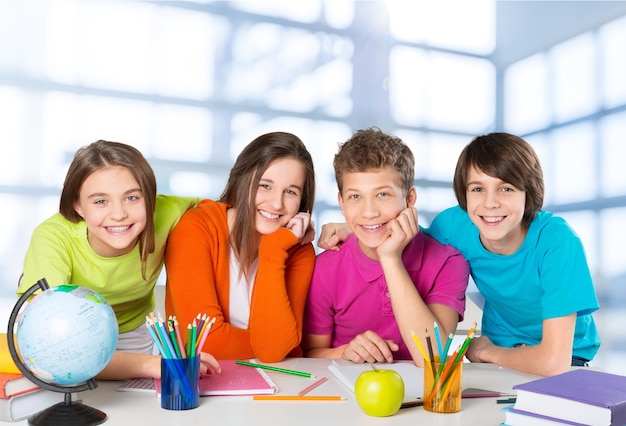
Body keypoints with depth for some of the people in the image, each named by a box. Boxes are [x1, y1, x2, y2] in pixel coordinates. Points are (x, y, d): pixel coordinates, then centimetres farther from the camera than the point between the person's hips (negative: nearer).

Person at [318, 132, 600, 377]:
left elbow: (553, 361, -34)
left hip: (566, 363, -3)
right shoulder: (455, 224, -18)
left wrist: (485, 351, -16)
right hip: (497, 355, 3)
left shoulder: (557, 242, -30)